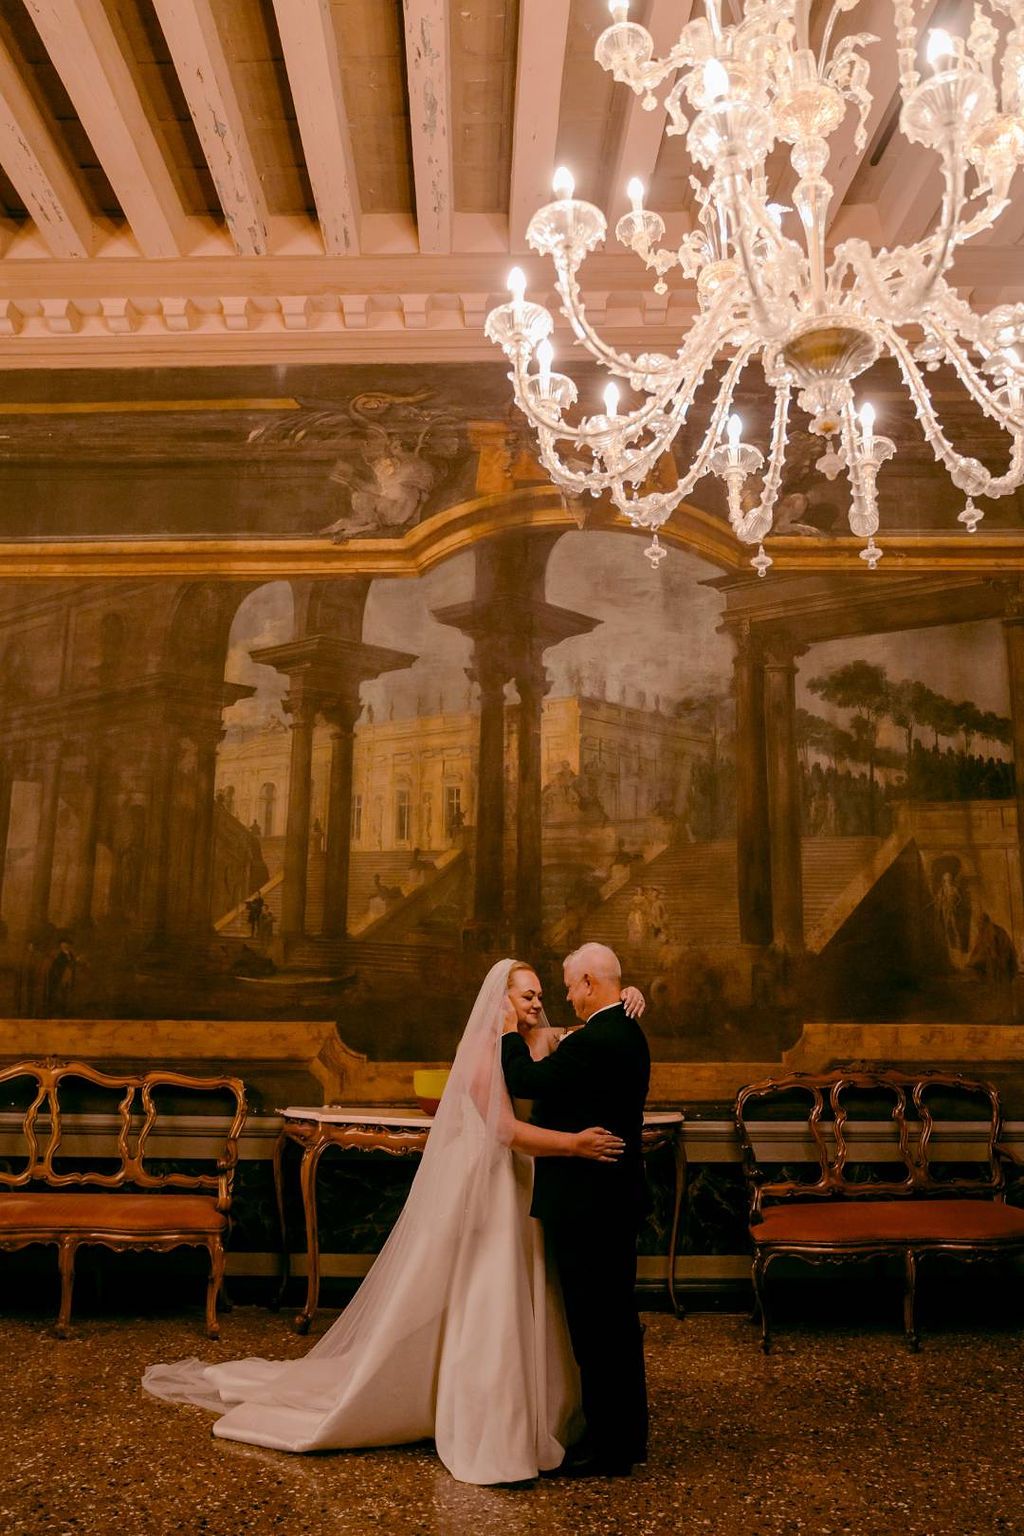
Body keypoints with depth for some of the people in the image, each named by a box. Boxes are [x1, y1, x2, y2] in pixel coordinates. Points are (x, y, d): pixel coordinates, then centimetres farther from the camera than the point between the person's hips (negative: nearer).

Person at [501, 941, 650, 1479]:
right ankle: (629, 1434, 32)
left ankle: (607, 1449, 14)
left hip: (585, 1203, -10)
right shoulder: (629, 1035, 9)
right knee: (619, 1318, 19)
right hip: (618, 1197, 10)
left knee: (593, 1325, 2)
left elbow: (526, 1081, -19)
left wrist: (510, 1033, -4)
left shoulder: (594, 1040, -23)